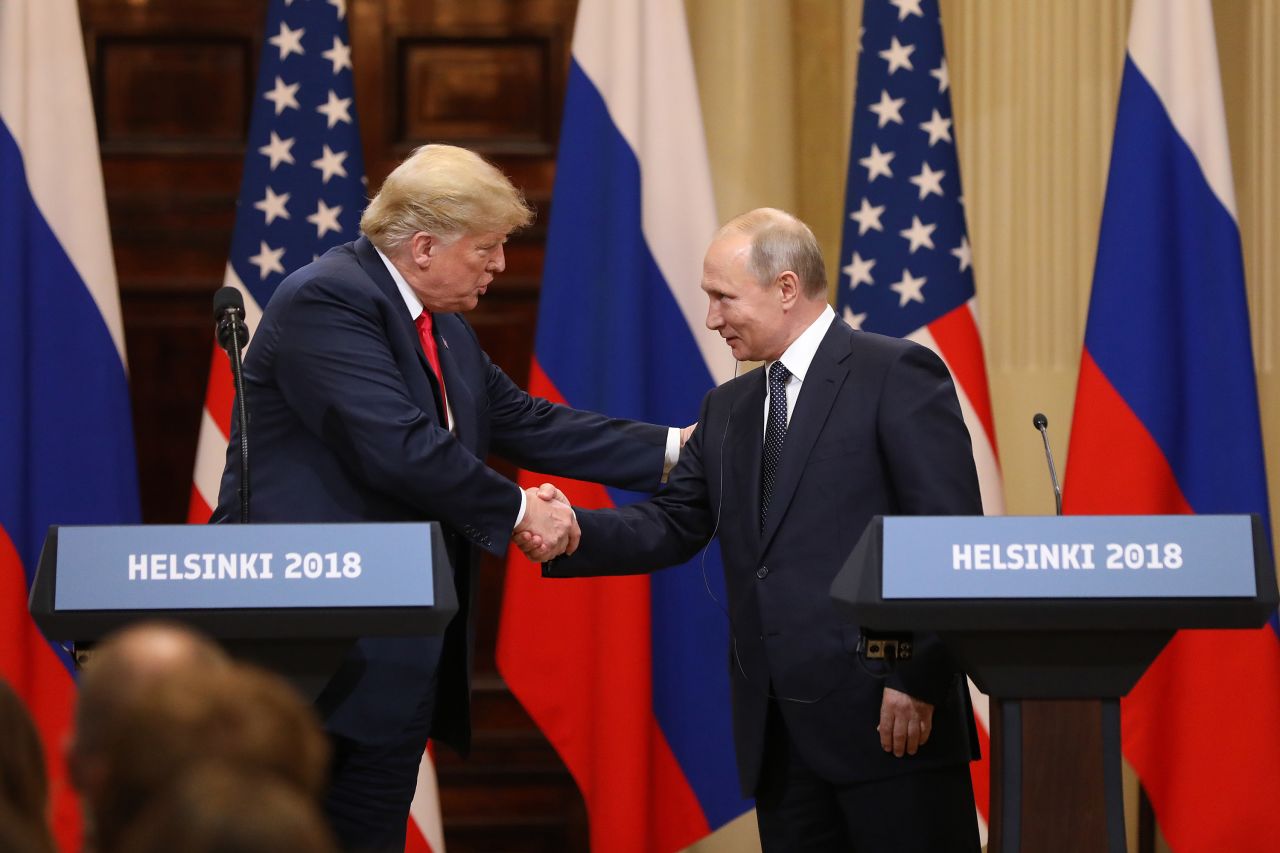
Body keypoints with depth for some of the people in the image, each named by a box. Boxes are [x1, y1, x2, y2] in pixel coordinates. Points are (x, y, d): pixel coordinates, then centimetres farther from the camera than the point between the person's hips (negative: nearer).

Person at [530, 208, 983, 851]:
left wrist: (918, 680, -15)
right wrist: (570, 534, -5)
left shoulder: (897, 375, -4)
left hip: (888, 716, -7)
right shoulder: (729, 410, 19)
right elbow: (672, 526, 14)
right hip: (777, 729, 7)